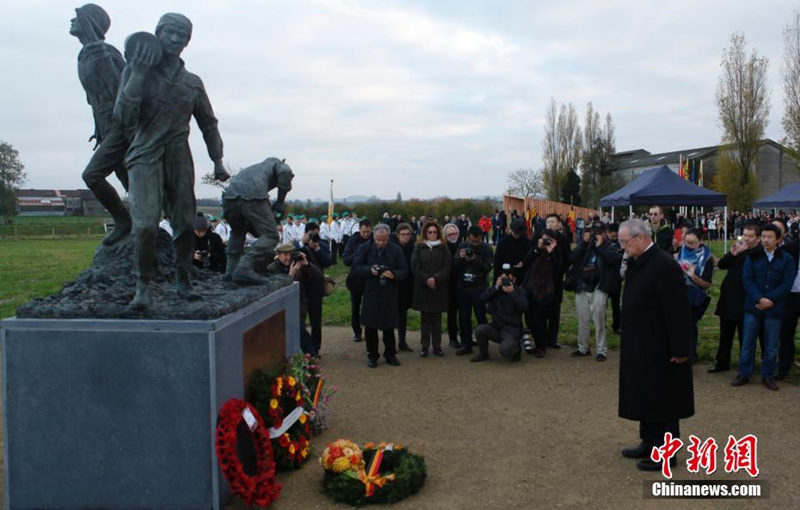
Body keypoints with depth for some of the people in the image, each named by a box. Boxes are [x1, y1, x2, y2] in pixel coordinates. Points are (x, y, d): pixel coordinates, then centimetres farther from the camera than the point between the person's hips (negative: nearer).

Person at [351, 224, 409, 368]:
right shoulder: (365, 248, 0)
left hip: (389, 294, 0)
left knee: (389, 325, 7)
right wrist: (370, 270, -18)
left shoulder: (396, 250, 0)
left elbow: (404, 271, 0)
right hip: (370, 293, 0)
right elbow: (356, 268, -1)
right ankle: (372, 355, 17)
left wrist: (393, 274, -20)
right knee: (370, 326, 4)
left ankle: (390, 354, 22)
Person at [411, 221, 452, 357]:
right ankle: (424, 346, 9)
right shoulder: (419, 247, 5)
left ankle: (437, 346, 10)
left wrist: (436, 278, -14)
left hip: (439, 288, 0)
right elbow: (414, 266, -3)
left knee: (437, 318, 4)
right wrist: (426, 279, -13)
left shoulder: (443, 248, 6)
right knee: (425, 318, 4)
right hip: (422, 288, 0)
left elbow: (447, 267, -2)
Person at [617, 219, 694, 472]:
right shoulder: (637, 263, 7)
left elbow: (677, 310, -22)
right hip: (642, 347, 9)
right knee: (645, 395, 19)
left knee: (662, 400, 3)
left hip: (660, 350, -9)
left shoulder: (663, 265, -21)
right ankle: (650, 442, 33)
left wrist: (679, 349, -20)